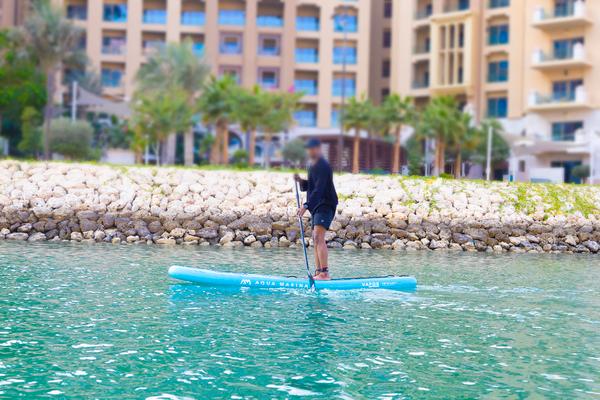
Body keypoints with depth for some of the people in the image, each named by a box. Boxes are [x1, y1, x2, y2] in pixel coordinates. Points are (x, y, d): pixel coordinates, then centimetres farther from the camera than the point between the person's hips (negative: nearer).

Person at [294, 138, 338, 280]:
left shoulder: (322, 166, -13)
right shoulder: (314, 166, 19)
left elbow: (319, 189, -23)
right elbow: (309, 186, 25)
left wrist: (306, 206, -30)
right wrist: (301, 181, 5)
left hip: (325, 205, -10)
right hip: (317, 207, 10)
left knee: (318, 237, -22)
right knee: (316, 239, 10)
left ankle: (325, 273, -28)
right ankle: (318, 273, 14)